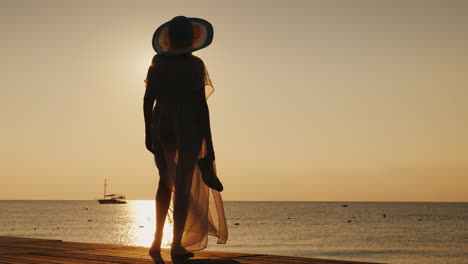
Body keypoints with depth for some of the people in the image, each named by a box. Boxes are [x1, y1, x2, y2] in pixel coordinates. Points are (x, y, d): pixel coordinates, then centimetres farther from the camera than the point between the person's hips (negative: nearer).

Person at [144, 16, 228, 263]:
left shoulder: (157, 62, 4)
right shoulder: (195, 64, -8)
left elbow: (148, 99, 3)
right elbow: (200, 104, -11)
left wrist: (148, 133, 12)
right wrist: (208, 144, -7)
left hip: (161, 125, 4)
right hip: (189, 127, -4)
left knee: (166, 183, 17)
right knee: (184, 185, 3)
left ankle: (157, 240, 10)